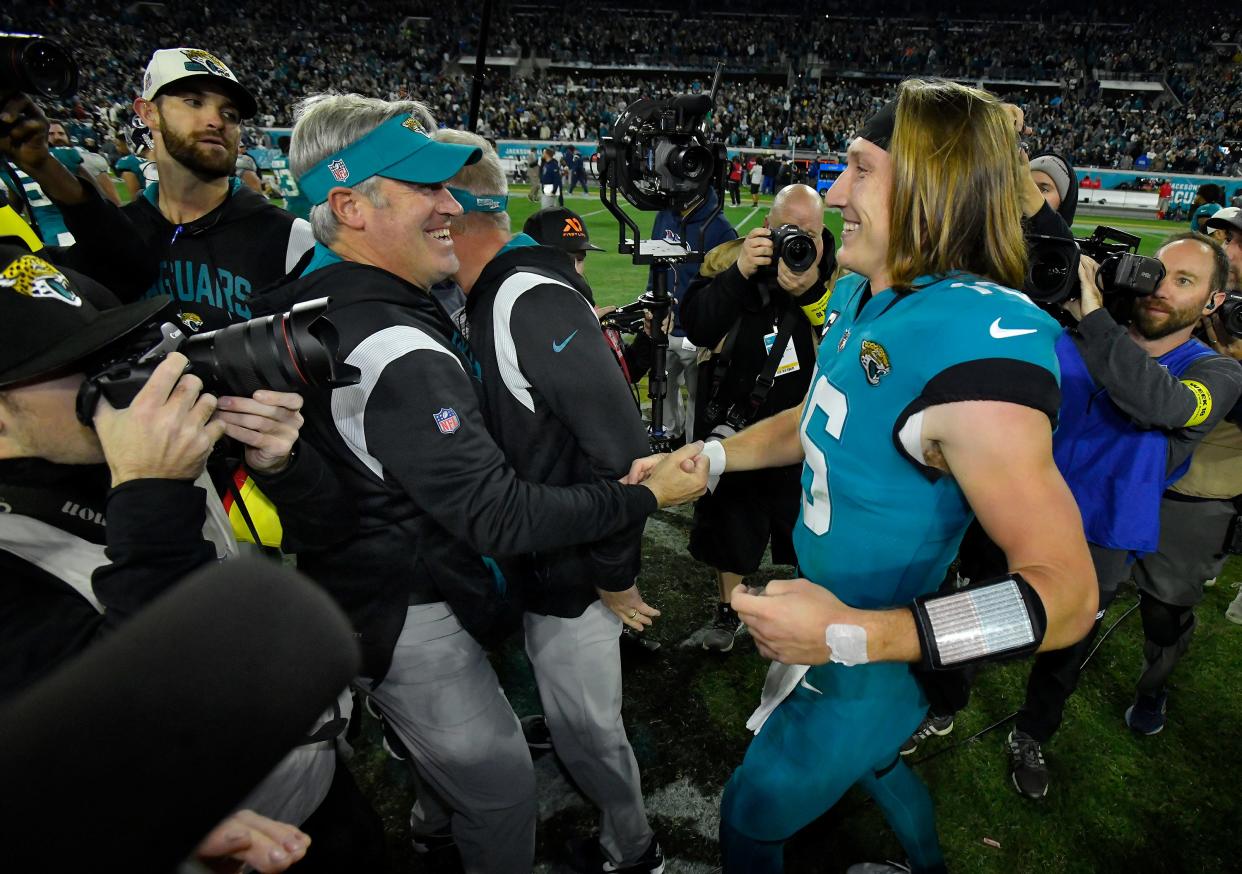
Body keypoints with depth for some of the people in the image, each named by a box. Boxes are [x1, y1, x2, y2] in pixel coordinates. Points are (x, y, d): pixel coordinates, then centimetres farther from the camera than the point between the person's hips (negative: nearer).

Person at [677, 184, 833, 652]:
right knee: (728, 523, 18)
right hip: (731, 419, 1)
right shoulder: (728, 258, -7)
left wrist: (811, 292, -33)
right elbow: (696, 328, -19)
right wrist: (739, 273, -31)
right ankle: (727, 615, 42)